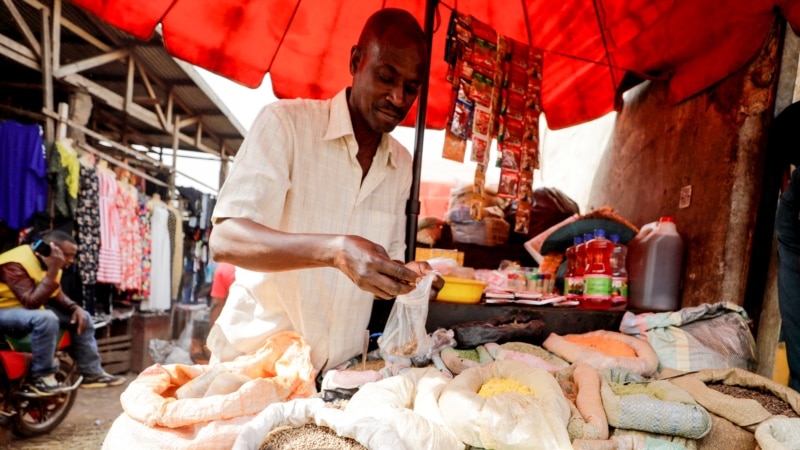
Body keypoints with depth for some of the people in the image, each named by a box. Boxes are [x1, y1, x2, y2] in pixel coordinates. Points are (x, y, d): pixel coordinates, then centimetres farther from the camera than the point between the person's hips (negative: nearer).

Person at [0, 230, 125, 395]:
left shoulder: (47, 262, 0)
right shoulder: (16, 264, -27)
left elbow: (56, 294, 9)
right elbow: (31, 302, -35)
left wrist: (75, 308, -10)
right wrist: (52, 272, -36)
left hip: (30, 306, 9)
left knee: (81, 317, -2)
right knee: (46, 318, -37)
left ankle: (92, 373, 3)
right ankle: (41, 377, -19)